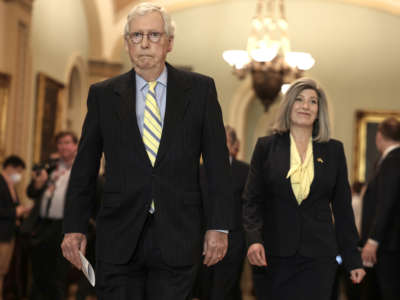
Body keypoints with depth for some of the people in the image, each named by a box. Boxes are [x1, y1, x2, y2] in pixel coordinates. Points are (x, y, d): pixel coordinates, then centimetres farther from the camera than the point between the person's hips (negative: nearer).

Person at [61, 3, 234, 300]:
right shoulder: (103, 95, 6)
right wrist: (74, 227, 3)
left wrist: (219, 226, -3)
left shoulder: (200, 89, 4)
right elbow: (84, 167, 9)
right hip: (119, 239, 1)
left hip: (177, 238, 0)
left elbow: (218, 163, 3)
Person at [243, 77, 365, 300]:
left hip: (319, 256, 0)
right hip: (276, 254, 0)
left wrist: (353, 259, 7)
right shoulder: (266, 146, 5)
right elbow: (252, 199, 3)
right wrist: (254, 238, -14)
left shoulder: (333, 150, 8)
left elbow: (342, 206, 10)